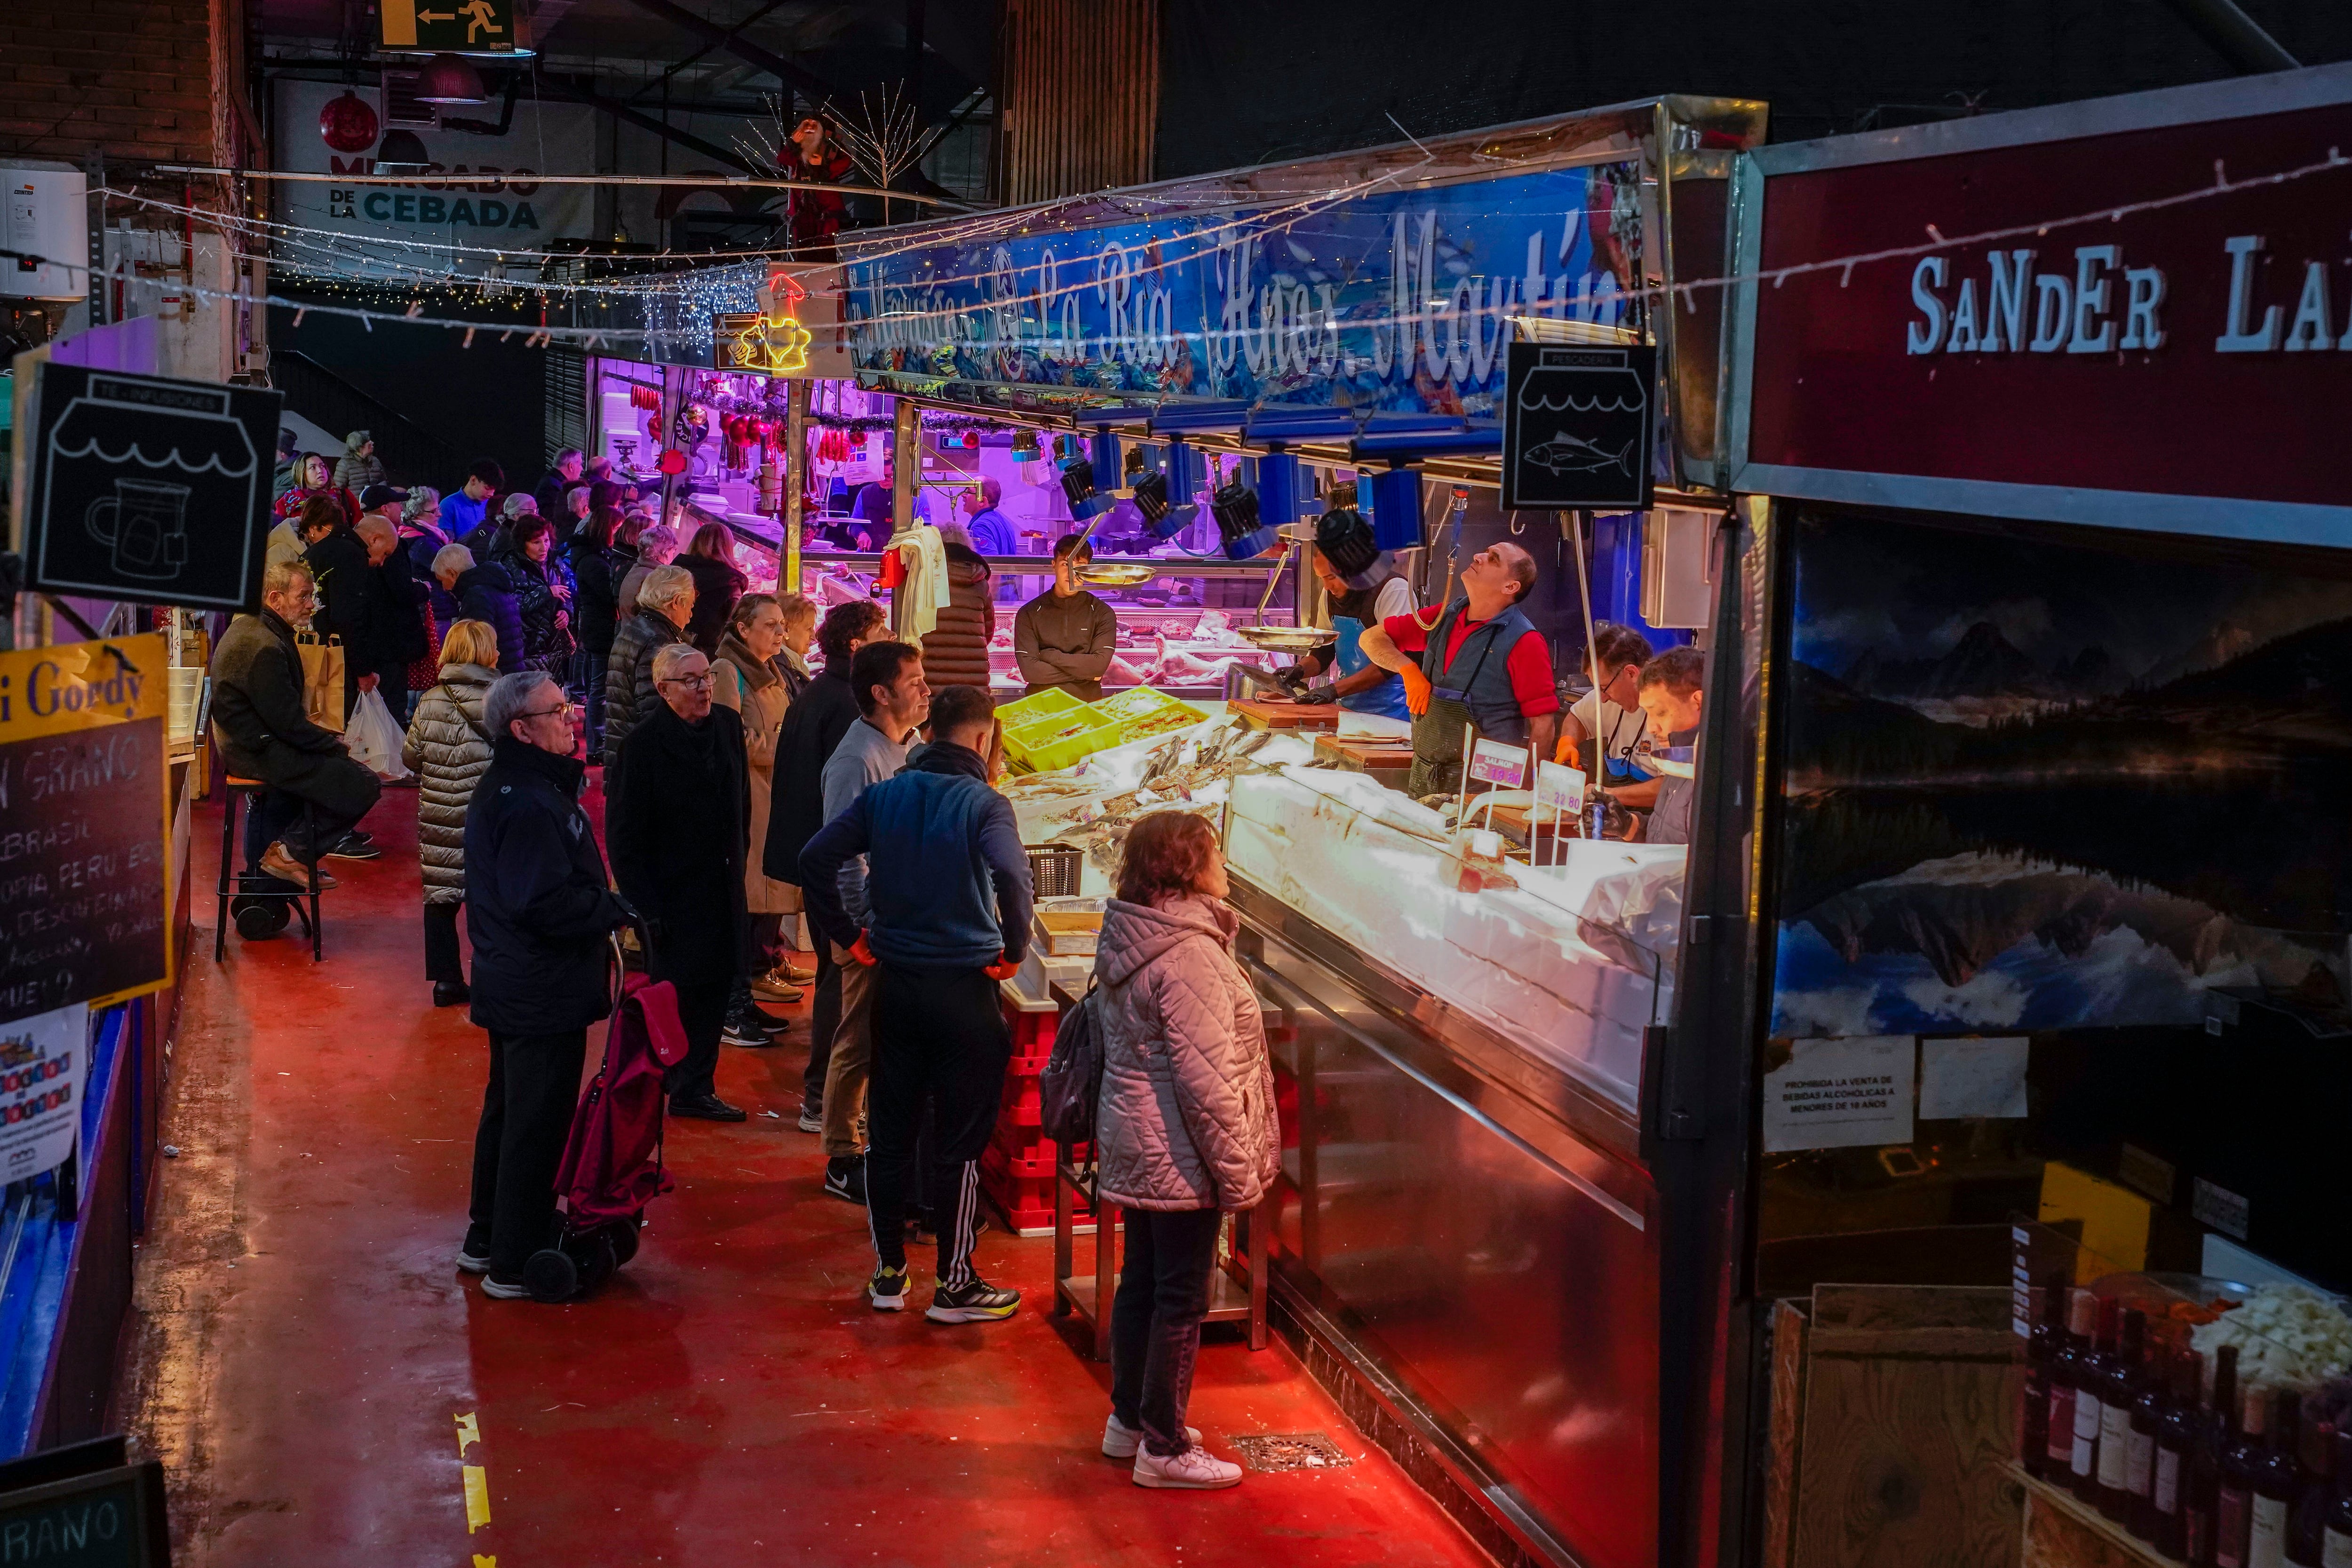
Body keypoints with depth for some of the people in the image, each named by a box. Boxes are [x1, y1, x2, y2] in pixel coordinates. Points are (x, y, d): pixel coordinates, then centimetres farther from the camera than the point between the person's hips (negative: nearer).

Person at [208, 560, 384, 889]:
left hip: (245, 744, 11)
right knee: (362, 787, -15)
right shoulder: (265, 647, -22)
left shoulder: (246, 627, 13)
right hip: (260, 752, -11)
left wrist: (328, 739, 11)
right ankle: (291, 853, -2)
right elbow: (288, 723, -23)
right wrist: (336, 745, -9)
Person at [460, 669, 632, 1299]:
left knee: (509, 1109, 21)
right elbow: (547, 903, -28)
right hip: (544, 993, -11)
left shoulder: (505, 790, 10)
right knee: (538, 1122, -1)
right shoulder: (530, 804, -23)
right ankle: (518, 1264, 7)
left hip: (513, 983, 11)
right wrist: (616, 911, -16)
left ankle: (487, 1238, 33)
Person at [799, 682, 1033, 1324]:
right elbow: (1010, 876, -29)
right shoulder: (984, 805, -11)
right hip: (962, 988, -5)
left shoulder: (885, 795, 4)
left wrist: (848, 937, 4)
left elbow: (816, 857, -2)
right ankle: (955, 1286, 12)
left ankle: (889, 1273, 22)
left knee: (888, 1133, 14)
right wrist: (1013, 950, -14)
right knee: (959, 1142, 5)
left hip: (894, 982, 5)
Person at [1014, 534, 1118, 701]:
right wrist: (1084, 672, -4)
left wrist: (1050, 656, -4)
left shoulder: (1102, 613, 7)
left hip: (1087, 705, 0)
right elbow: (1029, 670, -5)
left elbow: (1099, 665, -6)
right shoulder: (1030, 613, 6)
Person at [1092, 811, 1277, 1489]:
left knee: (1142, 1281, 20)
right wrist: (1238, 1171, -17)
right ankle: (1164, 1448, 10)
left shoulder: (1128, 939, 6)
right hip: (1179, 1157, -9)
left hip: (1132, 1147, 10)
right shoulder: (1188, 955, -24)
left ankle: (1130, 1418, 33)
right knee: (1181, 1299, 1)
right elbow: (1206, 1077, -25)